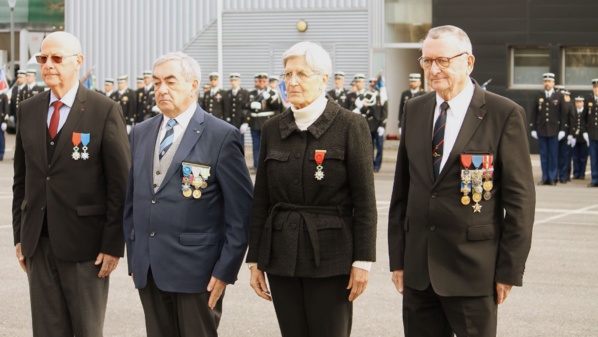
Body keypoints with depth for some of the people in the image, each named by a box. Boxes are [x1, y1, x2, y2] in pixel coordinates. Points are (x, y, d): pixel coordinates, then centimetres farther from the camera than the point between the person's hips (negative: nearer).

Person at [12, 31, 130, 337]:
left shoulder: (105, 111, -7)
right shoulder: (28, 110, 9)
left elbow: (120, 183, -8)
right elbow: (21, 178, 13)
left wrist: (113, 244, -11)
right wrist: (19, 235, 9)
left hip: (84, 243, -4)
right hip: (38, 242, 4)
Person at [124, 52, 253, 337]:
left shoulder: (222, 136, -7)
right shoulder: (140, 133, 11)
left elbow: (240, 210, -8)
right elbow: (132, 200, 17)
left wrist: (226, 269, -10)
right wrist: (133, 257, 12)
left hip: (196, 271, -5)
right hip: (148, 269, 5)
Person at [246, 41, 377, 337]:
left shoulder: (351, 126, -5)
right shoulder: (272, 129, 8)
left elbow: (364, 200, -6)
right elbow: (261, 199, 10)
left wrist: (363, 261, -10)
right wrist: (255, 260, 8)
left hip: (330, 256, -4)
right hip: (282, 255, 4)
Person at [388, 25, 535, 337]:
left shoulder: (504, 114, -7)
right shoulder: (414, 110, 9)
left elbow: (520, 198, -7)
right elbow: (402, 188, 12)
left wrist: (510, 270, -8)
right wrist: (397, 257, 9)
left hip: (473, 268, -4)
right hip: (417, 267, 5)